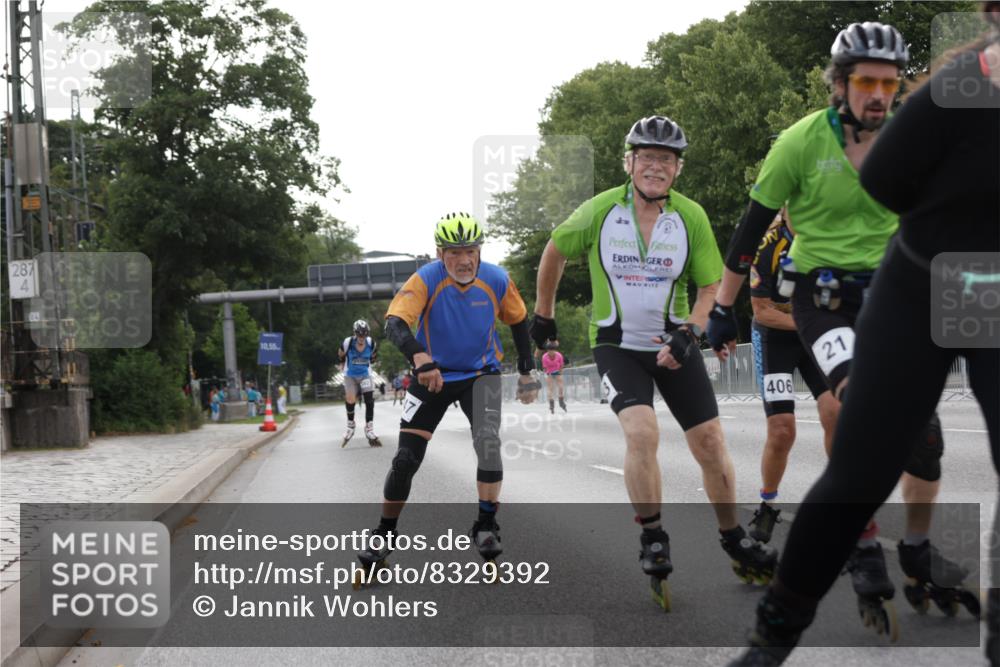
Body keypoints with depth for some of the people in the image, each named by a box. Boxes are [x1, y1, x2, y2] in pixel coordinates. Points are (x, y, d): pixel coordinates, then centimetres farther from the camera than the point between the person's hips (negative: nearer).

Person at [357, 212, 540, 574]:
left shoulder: (497, 280, -15)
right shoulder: (425, 280, -23)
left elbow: (518, 321, 4)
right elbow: (395, 323, -37)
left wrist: (526, 372, 6)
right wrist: (420, 358, -55)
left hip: (481, 374, 1)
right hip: (433, 375, -1)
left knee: (488, 442, -21)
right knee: (406, 458, -5)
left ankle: (486, 527, -5)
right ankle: (384, 535, 12)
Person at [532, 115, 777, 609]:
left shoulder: (691, 216, -9)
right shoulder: (600, 211, -11)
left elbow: (709, 288, -2)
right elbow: (554, 252, 7)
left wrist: (687, 334, -19)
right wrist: (544, 313, 16)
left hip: (673, 343, 2)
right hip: (617, 344, -2)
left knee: (710, 443, -1)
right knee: (642, 432, -25)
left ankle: (736, 543, 19)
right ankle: (652, 541, -8)